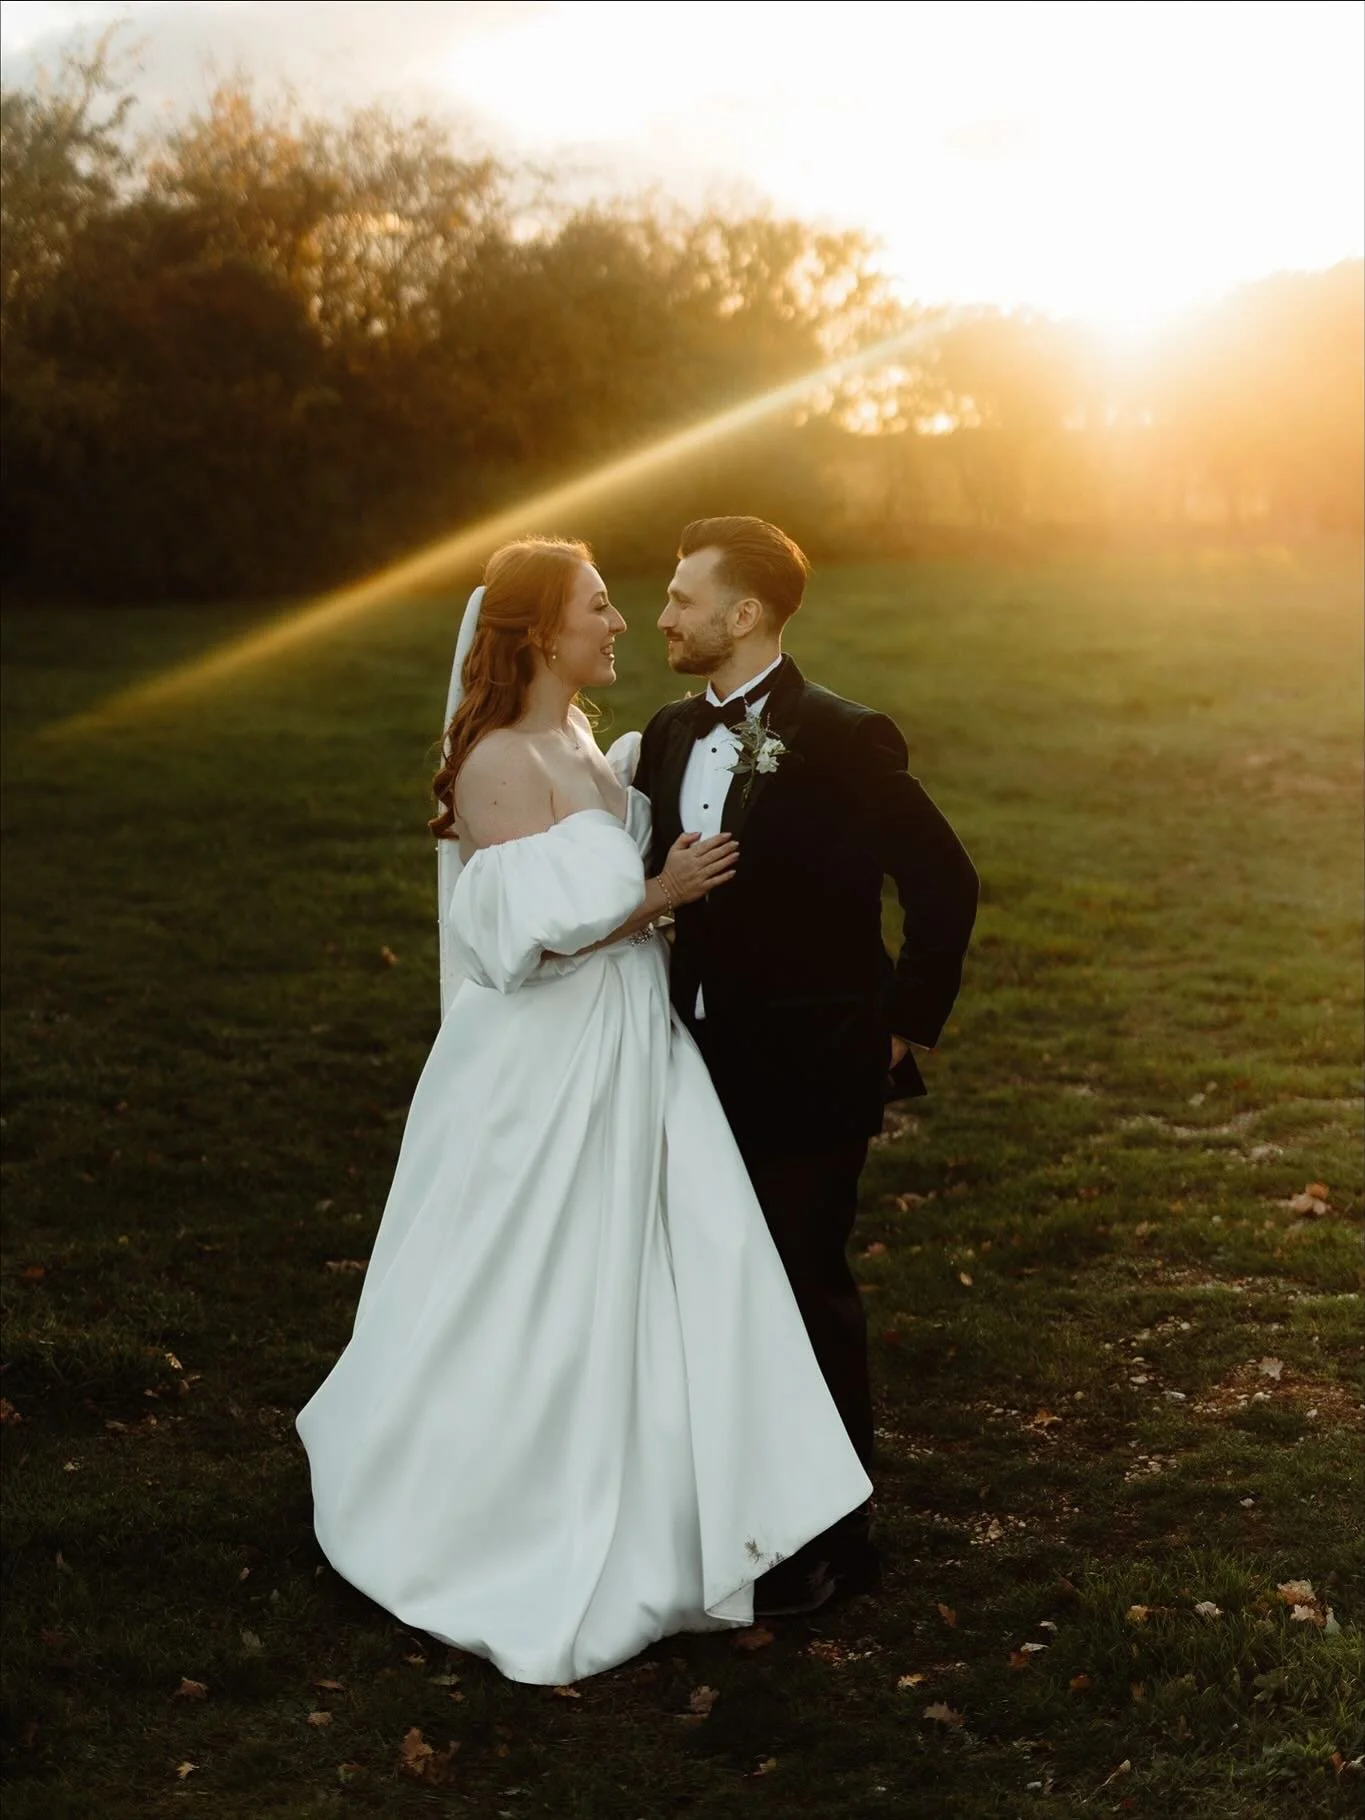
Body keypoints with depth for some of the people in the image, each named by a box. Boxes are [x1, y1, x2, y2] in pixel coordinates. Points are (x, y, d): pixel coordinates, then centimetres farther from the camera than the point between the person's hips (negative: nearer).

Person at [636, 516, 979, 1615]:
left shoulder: (843, 741, -15)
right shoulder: (672, 736, 6)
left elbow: (946, 885, -11)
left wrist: (906, 1028, -6)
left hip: (811, 1073, -7)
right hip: (709, 1064, 7)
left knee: (809, 1294, 4)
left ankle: (835, 1542, 21)